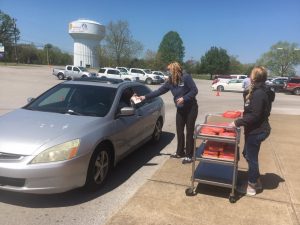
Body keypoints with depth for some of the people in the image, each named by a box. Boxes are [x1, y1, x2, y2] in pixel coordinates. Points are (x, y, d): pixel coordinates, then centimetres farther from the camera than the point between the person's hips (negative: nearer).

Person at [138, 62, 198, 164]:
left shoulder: (186, 77, -15)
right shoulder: (170, 81, 4)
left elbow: (195, 90, -16)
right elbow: (159, 91, 5)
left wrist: (184, 98, -24)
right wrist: (145, 97, 2)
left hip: (191, 108, -6)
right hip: (180, 110, 6)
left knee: (189, 131, 0)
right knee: (179, 131, 10)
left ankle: (188, 155, 9)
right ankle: (180, 152, 26)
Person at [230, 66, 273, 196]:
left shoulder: (259, 93, -23)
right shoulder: (259, 91, 8)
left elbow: (254, 116, -25)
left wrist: (237, 123, -23)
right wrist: (245, 111, 27)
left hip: (256, 131, -10)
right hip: (256, 129, 10)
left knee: (251, 157, 4)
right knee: (247, 154, 20)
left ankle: (251, 187, 22)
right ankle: (256, 181, 35)